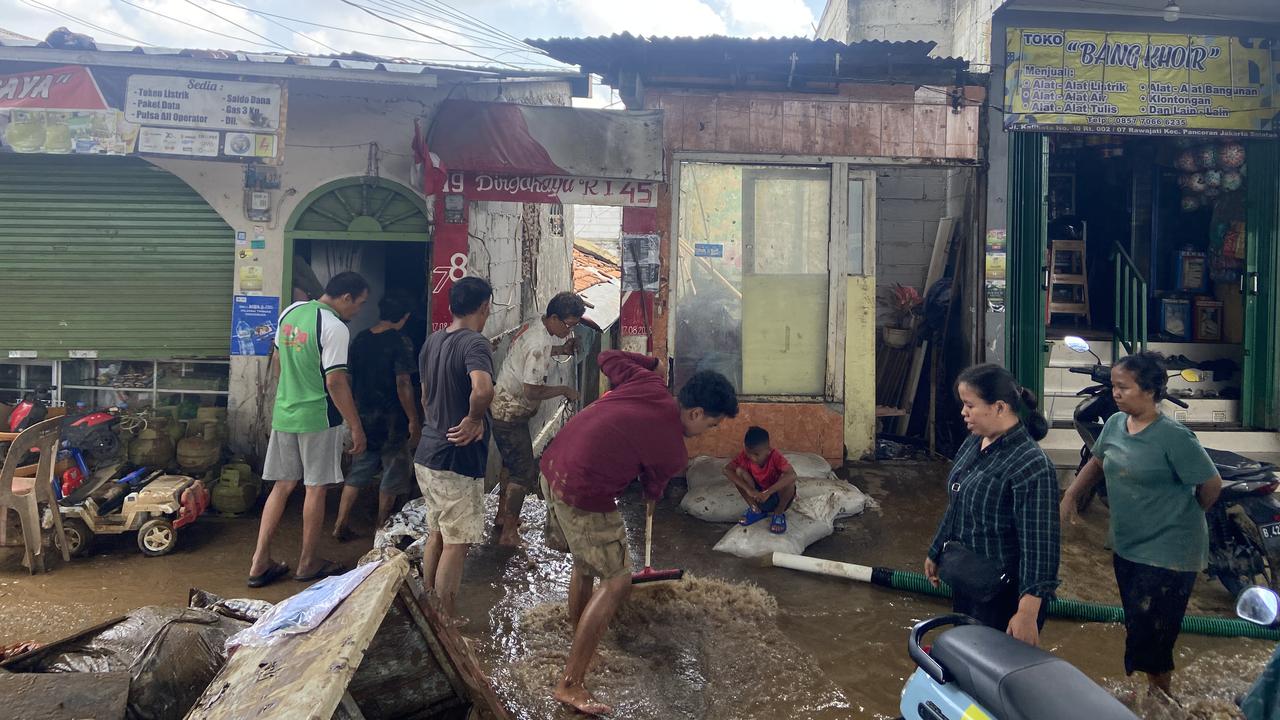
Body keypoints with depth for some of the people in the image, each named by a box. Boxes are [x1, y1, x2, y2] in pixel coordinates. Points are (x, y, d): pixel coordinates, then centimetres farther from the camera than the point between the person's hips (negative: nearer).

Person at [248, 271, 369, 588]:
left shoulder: (290, 312, 7)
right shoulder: (334, 328, -17)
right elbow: (335, 383, -20)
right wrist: (356, 427, -14)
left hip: (283, 414, 7)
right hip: (317, 418, -7)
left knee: (283, 486, 13)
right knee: (316, 488, 6)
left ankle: (260, 563, 14)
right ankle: (308, 562, 18)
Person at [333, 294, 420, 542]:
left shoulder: (360, 340, 5)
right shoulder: (399, 342, -14)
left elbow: (351, 378, 11)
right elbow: (403, 384, -18)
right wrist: (413, 421, -13)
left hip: (363, 416, 6)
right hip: (391, 419, -6)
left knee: (358, 471, 15)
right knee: (391, 475, 8)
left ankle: (341, 524, 13)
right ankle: (381, 528, 15)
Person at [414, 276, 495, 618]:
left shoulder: (432, 342, 9)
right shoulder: (474, 343, -18)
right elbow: (482, 390, -38)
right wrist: (474, 419, -20)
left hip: (427, 454, 9)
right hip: (458, 461, -9)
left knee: (436, 534, 20)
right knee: (456, 544, 2)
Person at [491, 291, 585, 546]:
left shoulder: (535, 327, 2)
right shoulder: (539, 345, -28)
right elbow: (532, 391, -29)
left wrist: (561, 349, 6)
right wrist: (564, 390, -14)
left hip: (504, 408, 10)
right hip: (510, 415, -10)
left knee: (514, 465, 23)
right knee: (525, 472, -2)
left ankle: (503, 515, 37)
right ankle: (508, 532, 5)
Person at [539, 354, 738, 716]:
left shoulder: (649, 383, 1)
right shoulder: (673, 451, -10)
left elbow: (608, 357, 17)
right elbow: (653, 491, 9)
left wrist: (652, 363, 29)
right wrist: (654, 490, 33)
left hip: (552, 467, 9)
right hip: (583, 495, -9)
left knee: (586, 561, 25)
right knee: (616, 583, 0)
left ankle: (578, 635, 44)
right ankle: (570, 684, 2)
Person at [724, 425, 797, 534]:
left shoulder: (775, 456, -28)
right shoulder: (745, 456, -19)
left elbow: (792, 475, -44)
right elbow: (727, 470, -28)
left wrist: (768, 492, -49)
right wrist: (748, 489, -37)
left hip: (778, 497, -3)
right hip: (757, 495, 3)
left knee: (788, 480, -34)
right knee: (739, 471, -19)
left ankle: (779, 513, -8)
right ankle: (755, 510, -2)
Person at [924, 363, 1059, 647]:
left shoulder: (1031, 466, -23)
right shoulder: (972, 443, 2)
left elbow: (1038, 545, -23)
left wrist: (1027, 615, -24)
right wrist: (936, 552, 23)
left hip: (1003, 595, -8)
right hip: (964, 584, 8)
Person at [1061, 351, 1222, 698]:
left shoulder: (1173, 437, -19)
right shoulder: (1115, 424, 1)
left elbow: (1211, 485, -11)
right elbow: (1097, 463, 16)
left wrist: (1181, 517, 3)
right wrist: (1071, 495, 2)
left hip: (1167, 555, -7)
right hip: (1126, 548, 7)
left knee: (1149, 636, -2)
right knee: (1135, 630, 19)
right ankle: (1153, 695, 37)